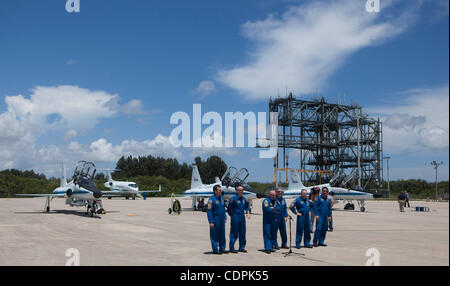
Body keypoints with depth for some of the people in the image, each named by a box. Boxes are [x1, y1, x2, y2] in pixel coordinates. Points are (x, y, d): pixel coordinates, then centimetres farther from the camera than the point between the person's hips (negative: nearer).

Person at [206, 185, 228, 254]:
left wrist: (225, 218, 16)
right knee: (215, 235, 0)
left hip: (221, 220, 8)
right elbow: (209, 210, -15)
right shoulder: (212, 199, -13)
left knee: (222, 235, 11)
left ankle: (222, 249, 19)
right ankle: (215, 250, 6)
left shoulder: (221, 198, 11)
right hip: (215, 220, -7)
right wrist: (211, 222, -18)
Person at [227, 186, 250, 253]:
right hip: (235, 218, -7)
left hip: (242, 217, 7)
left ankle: (242, 247, 19)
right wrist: (232, 216, -4)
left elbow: (247, 206, 25)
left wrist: (248, 212, 10)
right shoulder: (233, 199, -9)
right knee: (234, 233, -3)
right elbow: (229, 208, -6)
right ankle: (231, 248, 3)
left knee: (242, 233, 9)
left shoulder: (244, 199, 11)